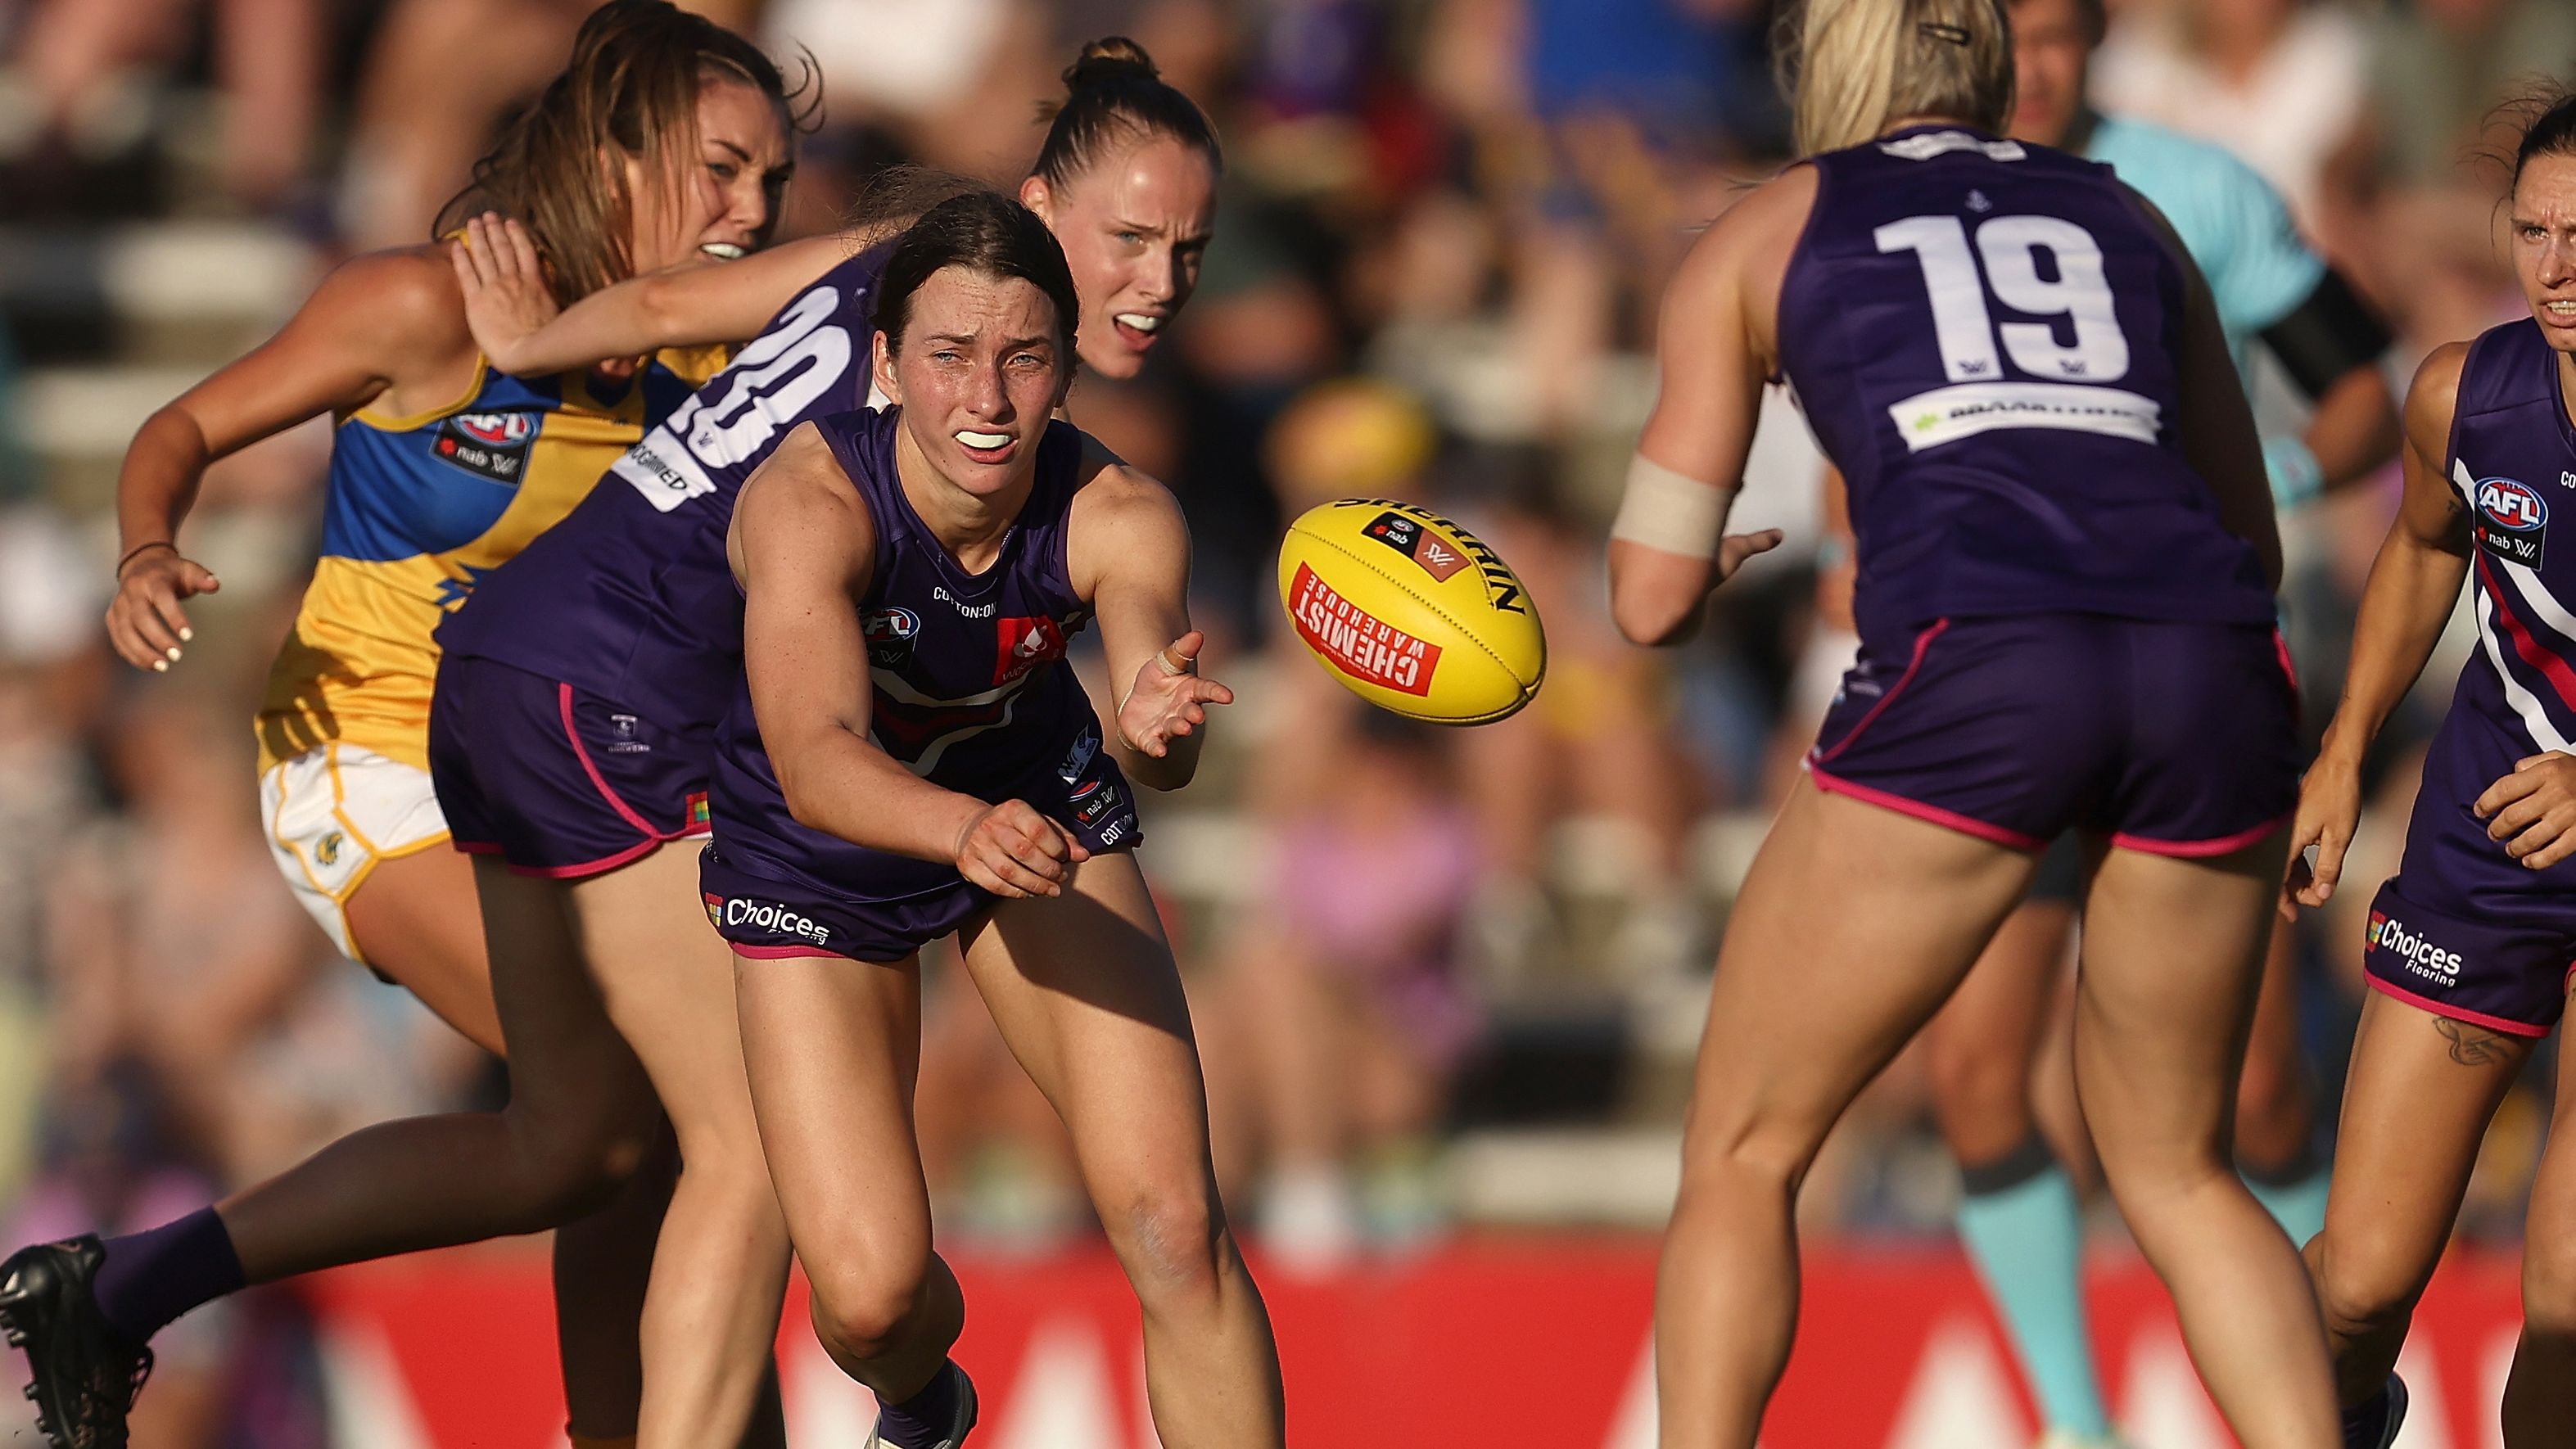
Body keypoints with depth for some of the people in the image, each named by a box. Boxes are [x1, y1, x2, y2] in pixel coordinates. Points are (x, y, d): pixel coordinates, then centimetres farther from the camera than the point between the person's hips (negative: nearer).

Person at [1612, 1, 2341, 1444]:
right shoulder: (2128, 220, 28)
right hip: (2215, 674, 3)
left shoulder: (1763, 237, 21)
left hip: (1970, 675, -3)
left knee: (1742, 1152, 13)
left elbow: (1654, 598, 19)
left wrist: (1713, 568, 41)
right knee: (2179, 1170, 21)